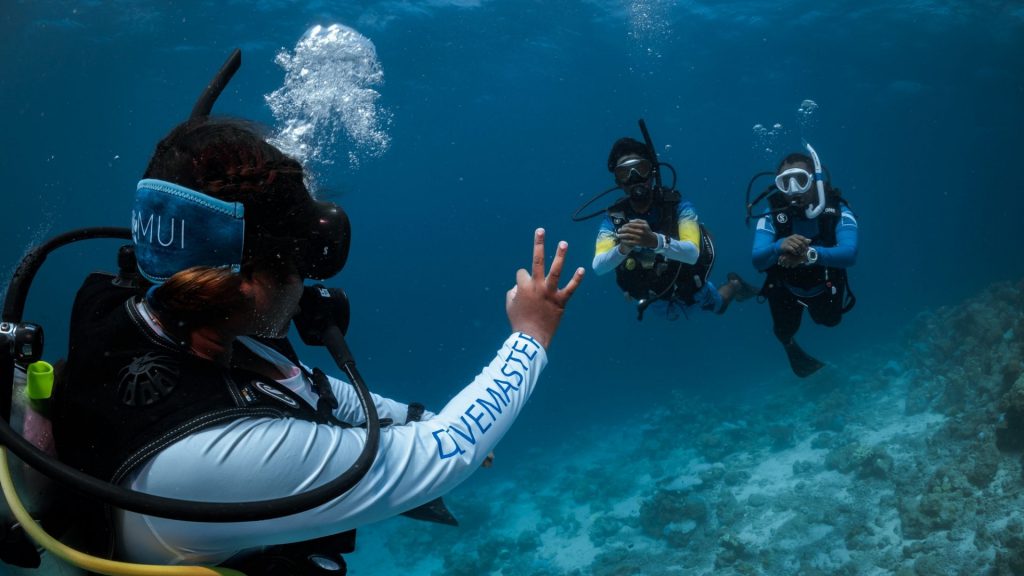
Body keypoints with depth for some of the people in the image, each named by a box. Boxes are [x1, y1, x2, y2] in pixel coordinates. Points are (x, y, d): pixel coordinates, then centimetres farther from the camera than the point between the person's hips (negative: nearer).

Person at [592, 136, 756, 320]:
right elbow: (598, 267, -35)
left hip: (689, 286, -2)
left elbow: (692, 253, -44)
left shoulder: (677, 205, -31)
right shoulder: (614, 217, -25)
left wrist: (656, 241, -64)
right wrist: (622, 249, -57)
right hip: (654, 296, 2)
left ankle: (735, 284, 57)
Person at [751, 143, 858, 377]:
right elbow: (757, 260, -44)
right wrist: (780, 246, -66)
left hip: (825, 287, 1)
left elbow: (849, 254, -47)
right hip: (787, 289, -1)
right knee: (785, 330, 18)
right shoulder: (772, 218, -33)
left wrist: (810, 254, -66)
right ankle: (791, 346, 55)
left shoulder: (837, 211, -33)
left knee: (829, 320, 27)